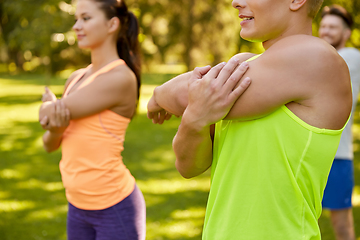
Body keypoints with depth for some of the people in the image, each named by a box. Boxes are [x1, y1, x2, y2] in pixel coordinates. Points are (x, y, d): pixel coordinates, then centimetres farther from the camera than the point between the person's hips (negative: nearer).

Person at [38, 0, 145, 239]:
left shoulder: (120, 78, -17)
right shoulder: (76, 78, 8)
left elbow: (47, 112, -16)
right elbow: (50, 144, 8)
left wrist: (51, 104, 6)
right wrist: (56, 130, -14)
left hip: (115, 206, -7)